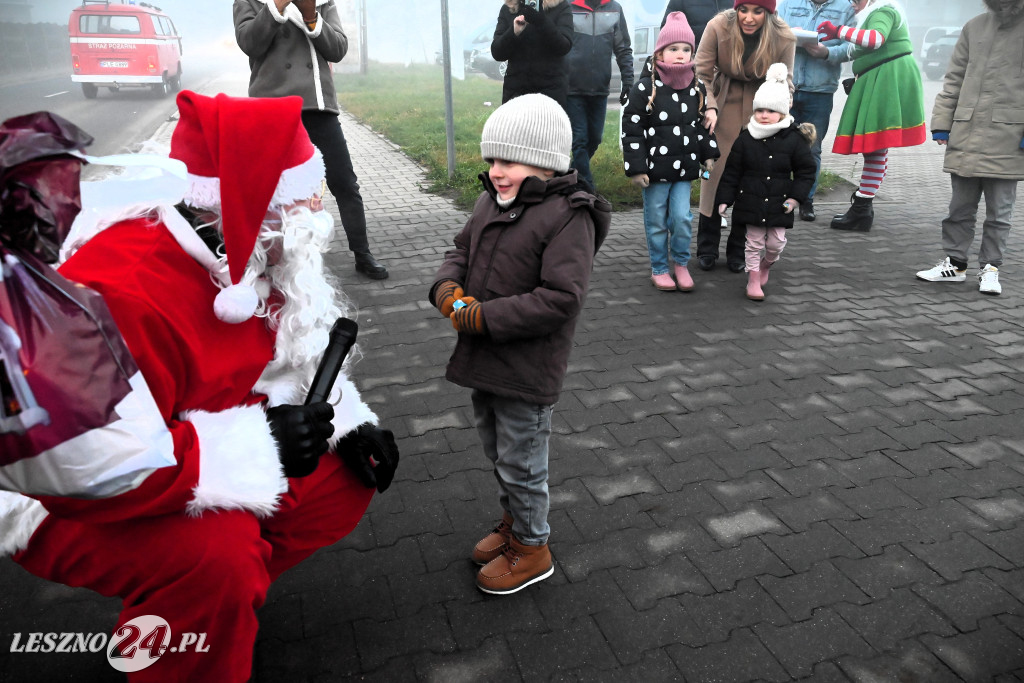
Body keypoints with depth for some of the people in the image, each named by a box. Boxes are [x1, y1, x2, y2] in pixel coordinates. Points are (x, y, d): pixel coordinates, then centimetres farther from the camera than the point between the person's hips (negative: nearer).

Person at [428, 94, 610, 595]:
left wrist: (482, 318, -25)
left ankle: (531, 549, 31)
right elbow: (462, 250, 16)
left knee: (521, 462, 8)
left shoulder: (569, 216, -19)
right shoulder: (491, 201, 5)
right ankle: (513, 522, 48)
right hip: (483, 363, 8)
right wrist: (447, 288, -8)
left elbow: (561, 299, -25)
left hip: (527, 372, -8)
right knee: (496, 452, 24)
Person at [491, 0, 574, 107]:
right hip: (516, 88, 2)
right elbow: (497, 53, 2)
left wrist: (542, 22, -25)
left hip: (552, 87, -2)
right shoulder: (507, 9, 8)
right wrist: (514, 32, -16)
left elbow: (564, 47, -10)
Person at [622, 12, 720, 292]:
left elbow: (702, 124, 18)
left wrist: (709, 155, 13)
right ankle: (659, 269, 21)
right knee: (656, 222, 6)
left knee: (682, 218, 1)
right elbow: (631, 130, -10)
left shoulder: (696, 88, 6)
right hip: (654, 169, -3)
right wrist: (635, 168, -12)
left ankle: (681, 263, 21)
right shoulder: (645, 88, -10)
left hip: (685, 167, 4)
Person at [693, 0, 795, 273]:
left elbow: (784, 85, -6)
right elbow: (702, 73, -14)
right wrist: (709, 107, -28)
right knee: (715, 169, -2)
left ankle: (738, 249, 14)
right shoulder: (718, 27, -20)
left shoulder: (784, 38, -17)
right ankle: (707, 248, 11)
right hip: (724, 104, 0)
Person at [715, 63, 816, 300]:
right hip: (751, 200, 0)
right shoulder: (745, 138, -2)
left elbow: (806, 171, 3)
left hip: (779, 202, 0)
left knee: (776, 243, 6)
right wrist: (724, 198, -1)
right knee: (754, 241, 5)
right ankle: (753, 278, 18)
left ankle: (766, 265, 36)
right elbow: (731, 171, 2)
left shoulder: (794, 139, -4)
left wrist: (797, 196, -7)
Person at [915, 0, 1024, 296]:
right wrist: (942, 122, 6)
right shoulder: (975, 27, 10)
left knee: (999, 212, 5)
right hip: (965, 136, 3)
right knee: (961, 207, 10)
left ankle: (990, 268, 15)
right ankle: (954, 263, 21)